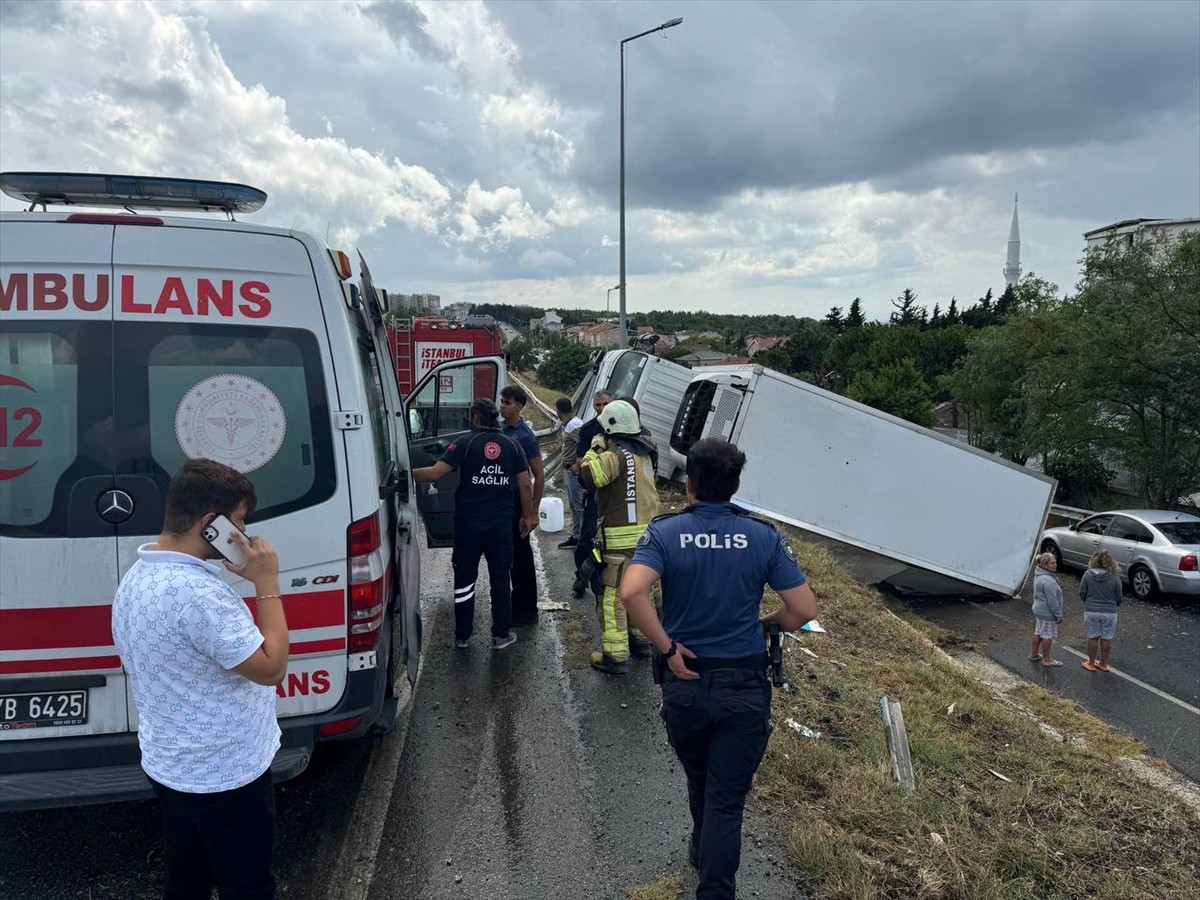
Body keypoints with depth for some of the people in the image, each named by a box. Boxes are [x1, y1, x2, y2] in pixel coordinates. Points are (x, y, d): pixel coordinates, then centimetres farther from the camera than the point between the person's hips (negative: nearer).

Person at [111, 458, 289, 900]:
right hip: (224, 776, -9)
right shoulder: (198, 592, -31)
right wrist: (267, 585, -21)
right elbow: (270, 668, -26)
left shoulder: (136, 577, 2)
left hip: (171, 767, 9)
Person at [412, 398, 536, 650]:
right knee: (500, 579, 12)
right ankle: (501, 635, 17)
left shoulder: (465, 443, -7)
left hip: (469, 523, -2)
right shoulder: (512, 445, 3)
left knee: (465, 578, 10)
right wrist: (527, 515, 13)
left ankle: (462, 636, 17)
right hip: (501, 524, 2)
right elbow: (525, 485, 2)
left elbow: (435, 473, -17)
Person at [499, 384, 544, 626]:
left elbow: (539, 475, -16)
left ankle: (527, 611, 10)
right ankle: (517, 603, 29)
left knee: (521, 557, 0)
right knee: (511, 555, 16)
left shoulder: (525, 435, -15)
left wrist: (533, 511, -17)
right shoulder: (503, 431, 8)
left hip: (519, 506, -8)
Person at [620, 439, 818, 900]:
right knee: (727, 798, 8)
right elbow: (805, 609, -9)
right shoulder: (764, 536, -8)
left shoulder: (665, 532, -10)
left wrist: (667, 647, -15)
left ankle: (704, 852, 51)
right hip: (744, 686, -1)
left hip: (685, 679, 2)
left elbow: (631, 592, -27)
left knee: (699, 781, 27)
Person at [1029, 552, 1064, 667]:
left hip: (1039, 610, 10)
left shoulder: (1038, 575, 4)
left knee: (1038, 632, 20)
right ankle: (1046, 660, 17)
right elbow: (1052, 601, -25)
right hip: (1047, 613, -10)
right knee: (1047, 635, 4)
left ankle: (1033, 654, 33)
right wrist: (1059, 615, -15)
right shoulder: (1048, 581, -28)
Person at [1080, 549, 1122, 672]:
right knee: (1106, 639, 13)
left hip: (1091, 611, 0)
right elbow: (1118, 598, -1)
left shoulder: (1088, 574, -8)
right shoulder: (1114, 577, -10)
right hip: (1109, 613, 0)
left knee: (1093, 638, 13)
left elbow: (1082, 594, -3)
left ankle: (1091, 663, 22)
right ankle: (1103, 664, 26)